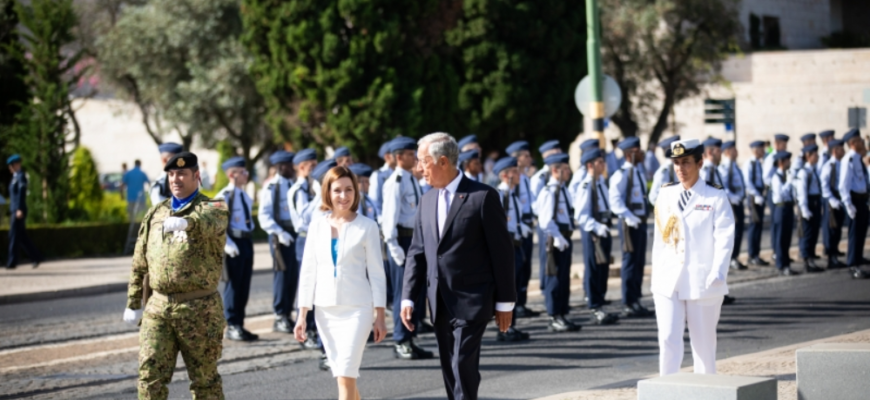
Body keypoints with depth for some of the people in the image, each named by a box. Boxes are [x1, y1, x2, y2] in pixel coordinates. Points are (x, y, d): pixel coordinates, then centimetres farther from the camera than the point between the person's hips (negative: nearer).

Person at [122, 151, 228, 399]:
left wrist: (185, 222, -49)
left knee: (204, 379, 7)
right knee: (150, 373, -5)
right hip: (158, 307, 4)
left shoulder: (213, 208, -1)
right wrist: (133, 303, 17)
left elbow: (209, 221, -29)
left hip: (200, 309, -4)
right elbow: (140, 263, 18)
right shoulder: (155, 214, 13)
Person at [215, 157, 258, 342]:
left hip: (247, 241, 8)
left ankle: (239, 325, 17)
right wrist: (227, 244, -22)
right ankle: (232, 326, 2)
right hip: (234, 243, -8)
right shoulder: (224, 196, -11)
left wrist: (250, 239, 15)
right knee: (233, 284, -4)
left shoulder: (245, 196, 14)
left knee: (244, 285, 10)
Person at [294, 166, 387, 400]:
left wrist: (380, 316, -4)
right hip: (325, 310, 4)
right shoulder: (317, 226, 6)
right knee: (342, 374, 9)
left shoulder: (367, 227, -3)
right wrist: (302, 315, 6)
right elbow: (308, 272, 9)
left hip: (357, 309, -4)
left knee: (346, 374, -12)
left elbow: (377, 273, -1)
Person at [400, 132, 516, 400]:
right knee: (450, 369, 9)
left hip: (471, 301, -6)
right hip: (440, 304, 7)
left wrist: (505, 302, -7)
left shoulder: (483, 197, -9)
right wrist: (408, 298, 4)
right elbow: (417, 252, 12)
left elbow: (502, 250, -7)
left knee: (463, 365, -14)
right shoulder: (428, 200, 11)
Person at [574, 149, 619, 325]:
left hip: (603, 229, 8)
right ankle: (596, 310, 3)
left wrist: (605, 227, 17)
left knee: (603, 269, 12)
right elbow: (581, 215, -19)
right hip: (591, 230, -8)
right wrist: (596, 227, -29)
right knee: (593, 270, -2)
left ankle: (599, 308, 20)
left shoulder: (601, 183, 10)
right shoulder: (586, 186, -15)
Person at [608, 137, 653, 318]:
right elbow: (615, 200, -21)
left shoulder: (638, 174, 16)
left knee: (639, 262, 11)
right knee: (630, 262, -5)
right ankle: (628, 305, -1)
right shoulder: (621, 175, -12)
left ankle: (635, 301, 18)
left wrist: (644, 216, 13)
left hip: (641, 222, 9)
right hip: (630, 224, -9)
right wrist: (628, 216, -31)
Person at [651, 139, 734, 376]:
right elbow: (660, 238, 13)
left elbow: (725, 238, -9)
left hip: (702, 283, -3)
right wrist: (656, 277, 11)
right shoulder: (666, 195, 10)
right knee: (668, 339, -7)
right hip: (668, 283, 3)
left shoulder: (716, 197, -2)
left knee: (704, 342, 6)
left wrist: (717, 273, -21)